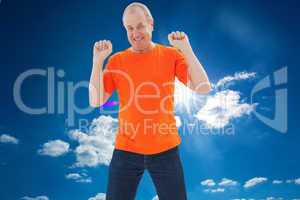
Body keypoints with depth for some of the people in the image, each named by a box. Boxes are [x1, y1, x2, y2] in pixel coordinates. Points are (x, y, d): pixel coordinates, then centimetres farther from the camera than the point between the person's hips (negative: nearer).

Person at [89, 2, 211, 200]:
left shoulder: (171, 55, 0)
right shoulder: (116, 60, 2)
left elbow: (203, 88, -10)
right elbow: (96, 101, -4)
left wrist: (186, 48, -15)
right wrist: (98, 60, -12)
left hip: (165, 150, 0)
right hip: (126, 150, 1)